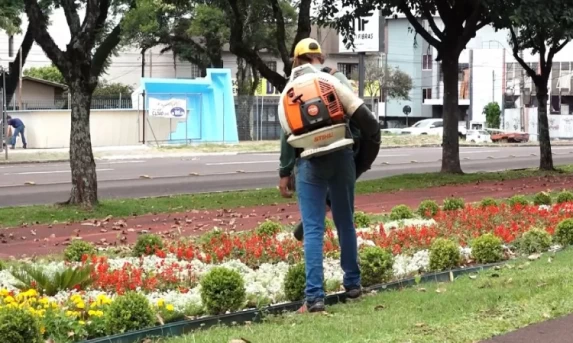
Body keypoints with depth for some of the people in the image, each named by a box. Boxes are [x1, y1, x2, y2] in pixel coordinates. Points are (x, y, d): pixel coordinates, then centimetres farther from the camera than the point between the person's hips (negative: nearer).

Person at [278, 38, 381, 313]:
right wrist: (358, 158, 18)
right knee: (345, 223, 17)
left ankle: (314, 297, -10)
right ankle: (352, 284, 26)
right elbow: (358, 118, 7)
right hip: (342, 158, 3)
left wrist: (285, 172, 2)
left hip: (310, 161, -3)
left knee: (313, 229, -3)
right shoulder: (340, 80, 9)